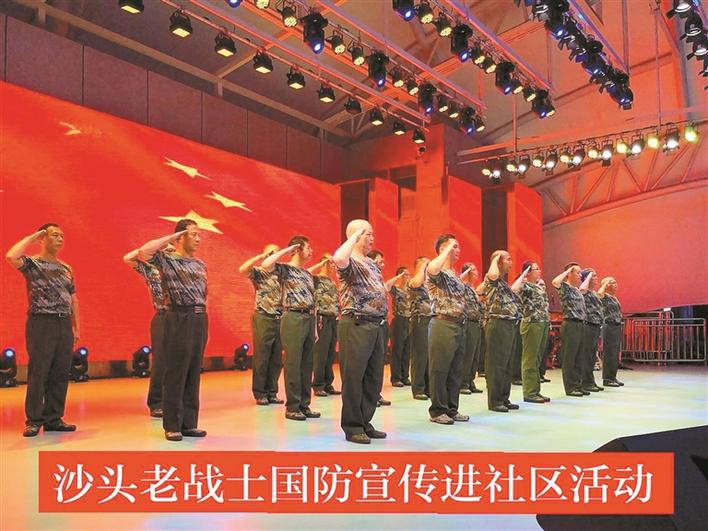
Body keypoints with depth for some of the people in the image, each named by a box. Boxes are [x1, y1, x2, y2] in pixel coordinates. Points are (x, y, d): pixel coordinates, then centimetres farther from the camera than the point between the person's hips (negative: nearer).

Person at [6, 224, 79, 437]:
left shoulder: (67, 268, 17)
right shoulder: (32, 263, 0)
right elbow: (11, 256, -23)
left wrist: (76, 327, 14)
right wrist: (32, 237, -9)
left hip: (64, 324, 6)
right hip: (41, 323, -5)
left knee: (61, 374, 6)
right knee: (38, 373, -3)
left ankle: (53, 418, 15)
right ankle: (33, 421, 6)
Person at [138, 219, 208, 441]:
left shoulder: (200, 264, 18)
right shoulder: (167, 259, -1)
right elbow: (143, 252, -21)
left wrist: (204, 322, 14)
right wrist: (170, 238, -9)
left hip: (200, 318, 6)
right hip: (180, 317, -6)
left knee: (194, 374, 9)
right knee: (176, 374, -2)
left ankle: (189, 423, 17)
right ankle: (172, 426, 8)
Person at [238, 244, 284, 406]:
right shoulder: (259, 273, 0)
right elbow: (242, 269, -19)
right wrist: (262, 256, -17)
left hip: (280, 320, 5)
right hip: (263, 319, -5)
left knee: (276, 359, 7)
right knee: (262, 358, -1)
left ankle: (272, 392, 17)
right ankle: (260, 393, 8)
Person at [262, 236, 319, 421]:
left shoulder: (308, 274, 19)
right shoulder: (285, 269, -2)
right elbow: (266, 265, -24)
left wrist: (315, 327, 17)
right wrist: (286, 250, -11)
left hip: (309, 319, 7)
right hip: (293, 318, -7)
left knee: (307, 364, 9)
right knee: (293, 363, -5)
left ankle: (304, 405, 16)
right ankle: (292, 407, 3)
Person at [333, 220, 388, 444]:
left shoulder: (372, 264, 18)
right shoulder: (349, 262, -9)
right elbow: (337, 259, -35)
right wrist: (356, 236, -21)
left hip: (376, 325, 9)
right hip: (356, 325, -8)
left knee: (374, 379, 13)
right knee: (354, 377, 0)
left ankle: (365, 422, 25)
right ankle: (352, 427, 10)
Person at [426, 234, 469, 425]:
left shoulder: (454, 275, 20)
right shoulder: (437, 271, -7)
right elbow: (432, 268, -34)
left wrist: (462, 326, 16)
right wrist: (447, 249, -20)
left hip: (459, 326, 9)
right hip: (443, 325, -9)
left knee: (455, 371, 12)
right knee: (440, 370, -2)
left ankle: (452, 409, 20)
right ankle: (437, 411, 6)